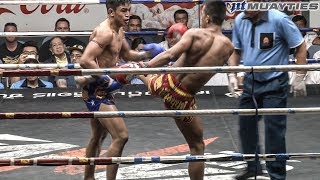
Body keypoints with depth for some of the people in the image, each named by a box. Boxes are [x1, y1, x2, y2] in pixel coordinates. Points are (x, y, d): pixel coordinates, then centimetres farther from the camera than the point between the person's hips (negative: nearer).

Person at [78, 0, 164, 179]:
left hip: (101, 90, 11)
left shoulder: (119, 31, 9)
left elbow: (127, 55, 26)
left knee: (98, 136, 24)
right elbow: (86, 60, -31)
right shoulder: (105, 32, -22)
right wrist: (108, 80, -27)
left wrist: (147, 53, 8)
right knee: (121, 136, -15)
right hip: (96, 90, -11)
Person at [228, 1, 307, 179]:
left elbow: (300, 47, -10)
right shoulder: (240, 20, -2)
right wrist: (232, 75, 2)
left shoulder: (279, 19, -18)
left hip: (274, 84, -6)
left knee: (274, 130, -4)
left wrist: (299, 78, -12)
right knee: (246, 124, 15)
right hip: (250, 82, 6)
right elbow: (236, 50, 13)